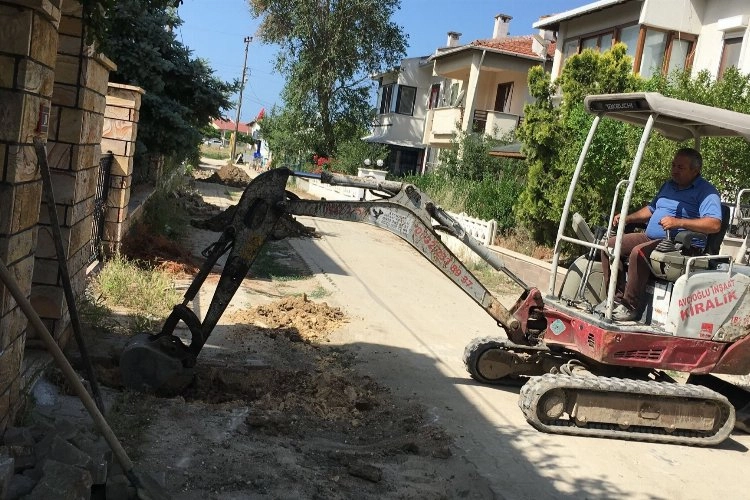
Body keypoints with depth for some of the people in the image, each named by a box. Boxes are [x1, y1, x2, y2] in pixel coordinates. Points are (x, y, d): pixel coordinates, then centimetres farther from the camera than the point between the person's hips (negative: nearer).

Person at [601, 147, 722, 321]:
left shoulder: (706, 192, -6)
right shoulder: (669, 185, 21)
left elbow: (714, 224, -20)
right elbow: (651, 209, 33)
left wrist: (679, 222, -29)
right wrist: (627, 218, 16)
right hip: (650, 237, 9)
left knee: (639, 252, -35)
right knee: (610, 245, -6)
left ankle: (630, 307, -27)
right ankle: (618, 298, -8)